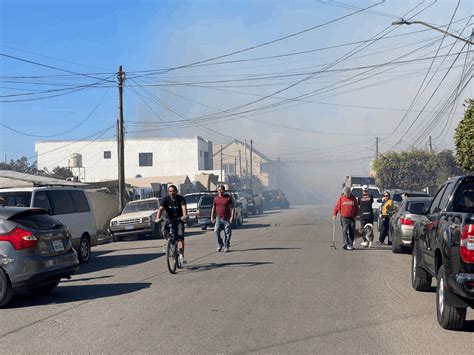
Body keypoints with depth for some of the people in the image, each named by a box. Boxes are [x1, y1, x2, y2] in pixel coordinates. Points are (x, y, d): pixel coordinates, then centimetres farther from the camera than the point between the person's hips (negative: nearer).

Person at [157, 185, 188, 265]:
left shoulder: (181, 199, -9)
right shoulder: (165, 199, -5)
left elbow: (184, 208, -24)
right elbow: (161, 209, -17)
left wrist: (185, 216, -45)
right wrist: (158, 218, -36)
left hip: (179, 220, -2)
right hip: (169, 220, 2)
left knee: (180, 237, -16)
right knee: (164, 229, -27)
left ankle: (181, 256, -10)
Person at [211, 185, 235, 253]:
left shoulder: (228, 197, 0)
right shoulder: (216, 198, 9)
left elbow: (232, 208, -2)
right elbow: (213, 208, 17)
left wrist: (232, 217, -12)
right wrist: (212, 216, 9)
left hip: (227, 219, -2)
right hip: (218, 218, 2)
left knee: (227, 233, 0)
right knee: (216, 231, -13)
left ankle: (226, 247, 12)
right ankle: (220, 244, 5)